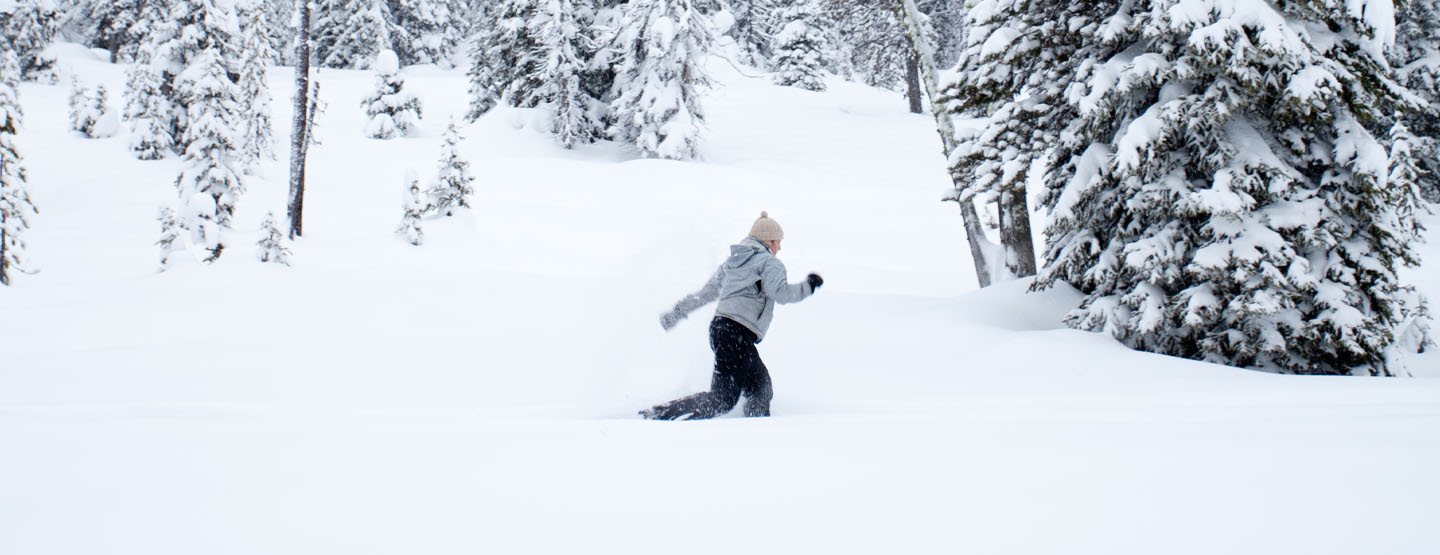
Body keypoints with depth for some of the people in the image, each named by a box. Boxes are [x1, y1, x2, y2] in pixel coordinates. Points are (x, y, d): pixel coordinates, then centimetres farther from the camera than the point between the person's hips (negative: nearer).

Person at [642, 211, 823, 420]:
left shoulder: (733, 261, 23)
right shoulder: (769, 262, 1)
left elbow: (706, 292, 26)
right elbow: (781, 293, -13)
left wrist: (678, 312, 33)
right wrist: (808, 286, 2)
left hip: (720, 326, 10)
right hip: (737, 333, -10)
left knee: (761, 390, 14)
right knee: (723, 398, -12)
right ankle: (662, 414, -17)